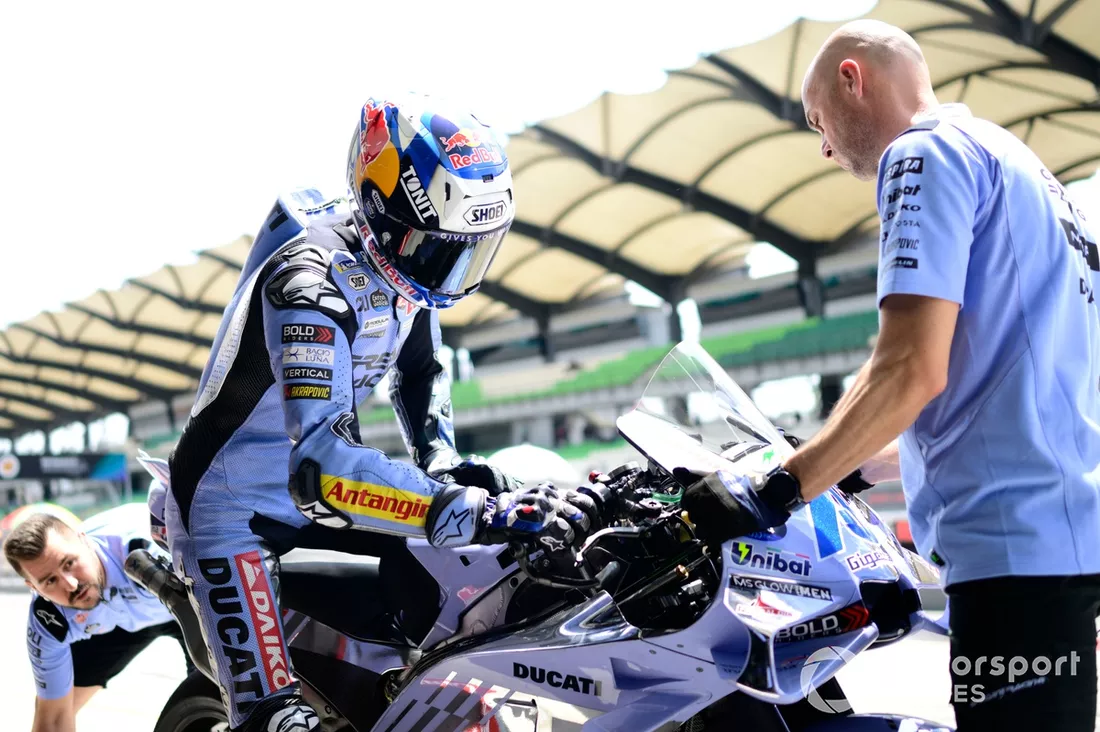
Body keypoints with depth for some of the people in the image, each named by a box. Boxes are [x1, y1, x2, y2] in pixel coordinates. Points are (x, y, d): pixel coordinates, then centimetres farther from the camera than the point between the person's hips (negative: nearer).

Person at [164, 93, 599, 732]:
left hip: (321, 495, 8)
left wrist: (443, 463, -3)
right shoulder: (314, 282, -31)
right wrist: (475, 513, -48)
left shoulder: (403, 265, -5)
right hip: (231, 505, -8)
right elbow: (319, 465, -43)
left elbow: (420, 367, 15)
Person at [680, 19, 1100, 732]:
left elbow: (912, 371, -16)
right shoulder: (1015, 159, 25)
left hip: (1019, 537, -10)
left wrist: (776, 492, -11)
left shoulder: (927, 153, -4)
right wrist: (859, 466, 32)